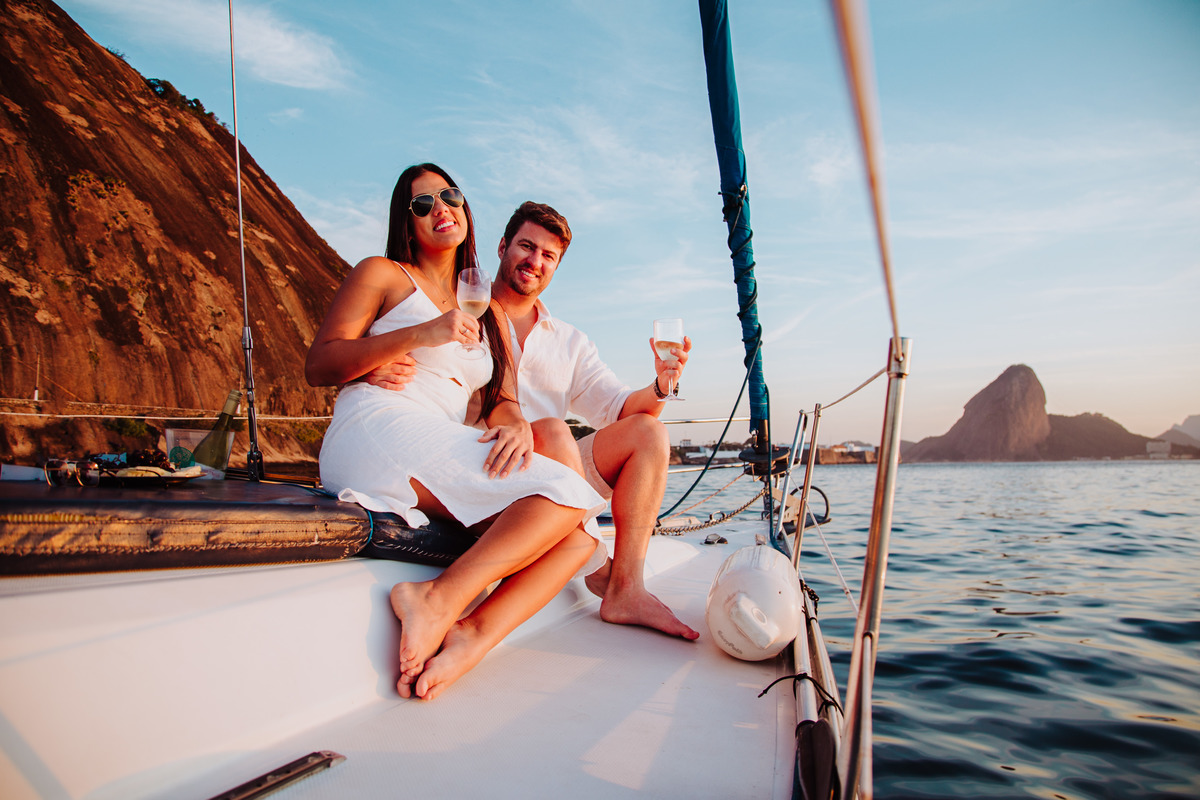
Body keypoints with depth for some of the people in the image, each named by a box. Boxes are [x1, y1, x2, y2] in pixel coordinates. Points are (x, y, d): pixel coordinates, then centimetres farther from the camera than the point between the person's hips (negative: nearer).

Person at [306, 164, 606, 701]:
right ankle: (439, 599, -27)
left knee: (576, 539, -14)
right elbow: (318, 366, 1)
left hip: (442, 454, 6)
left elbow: (501, 400, 17)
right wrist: (419, 334, -12)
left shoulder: (486, 317, 28)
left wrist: (515, 424, -9)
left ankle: (471, 635, -28)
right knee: (565, 493, -22)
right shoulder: (382, 274, 12)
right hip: (378, 433, -6)